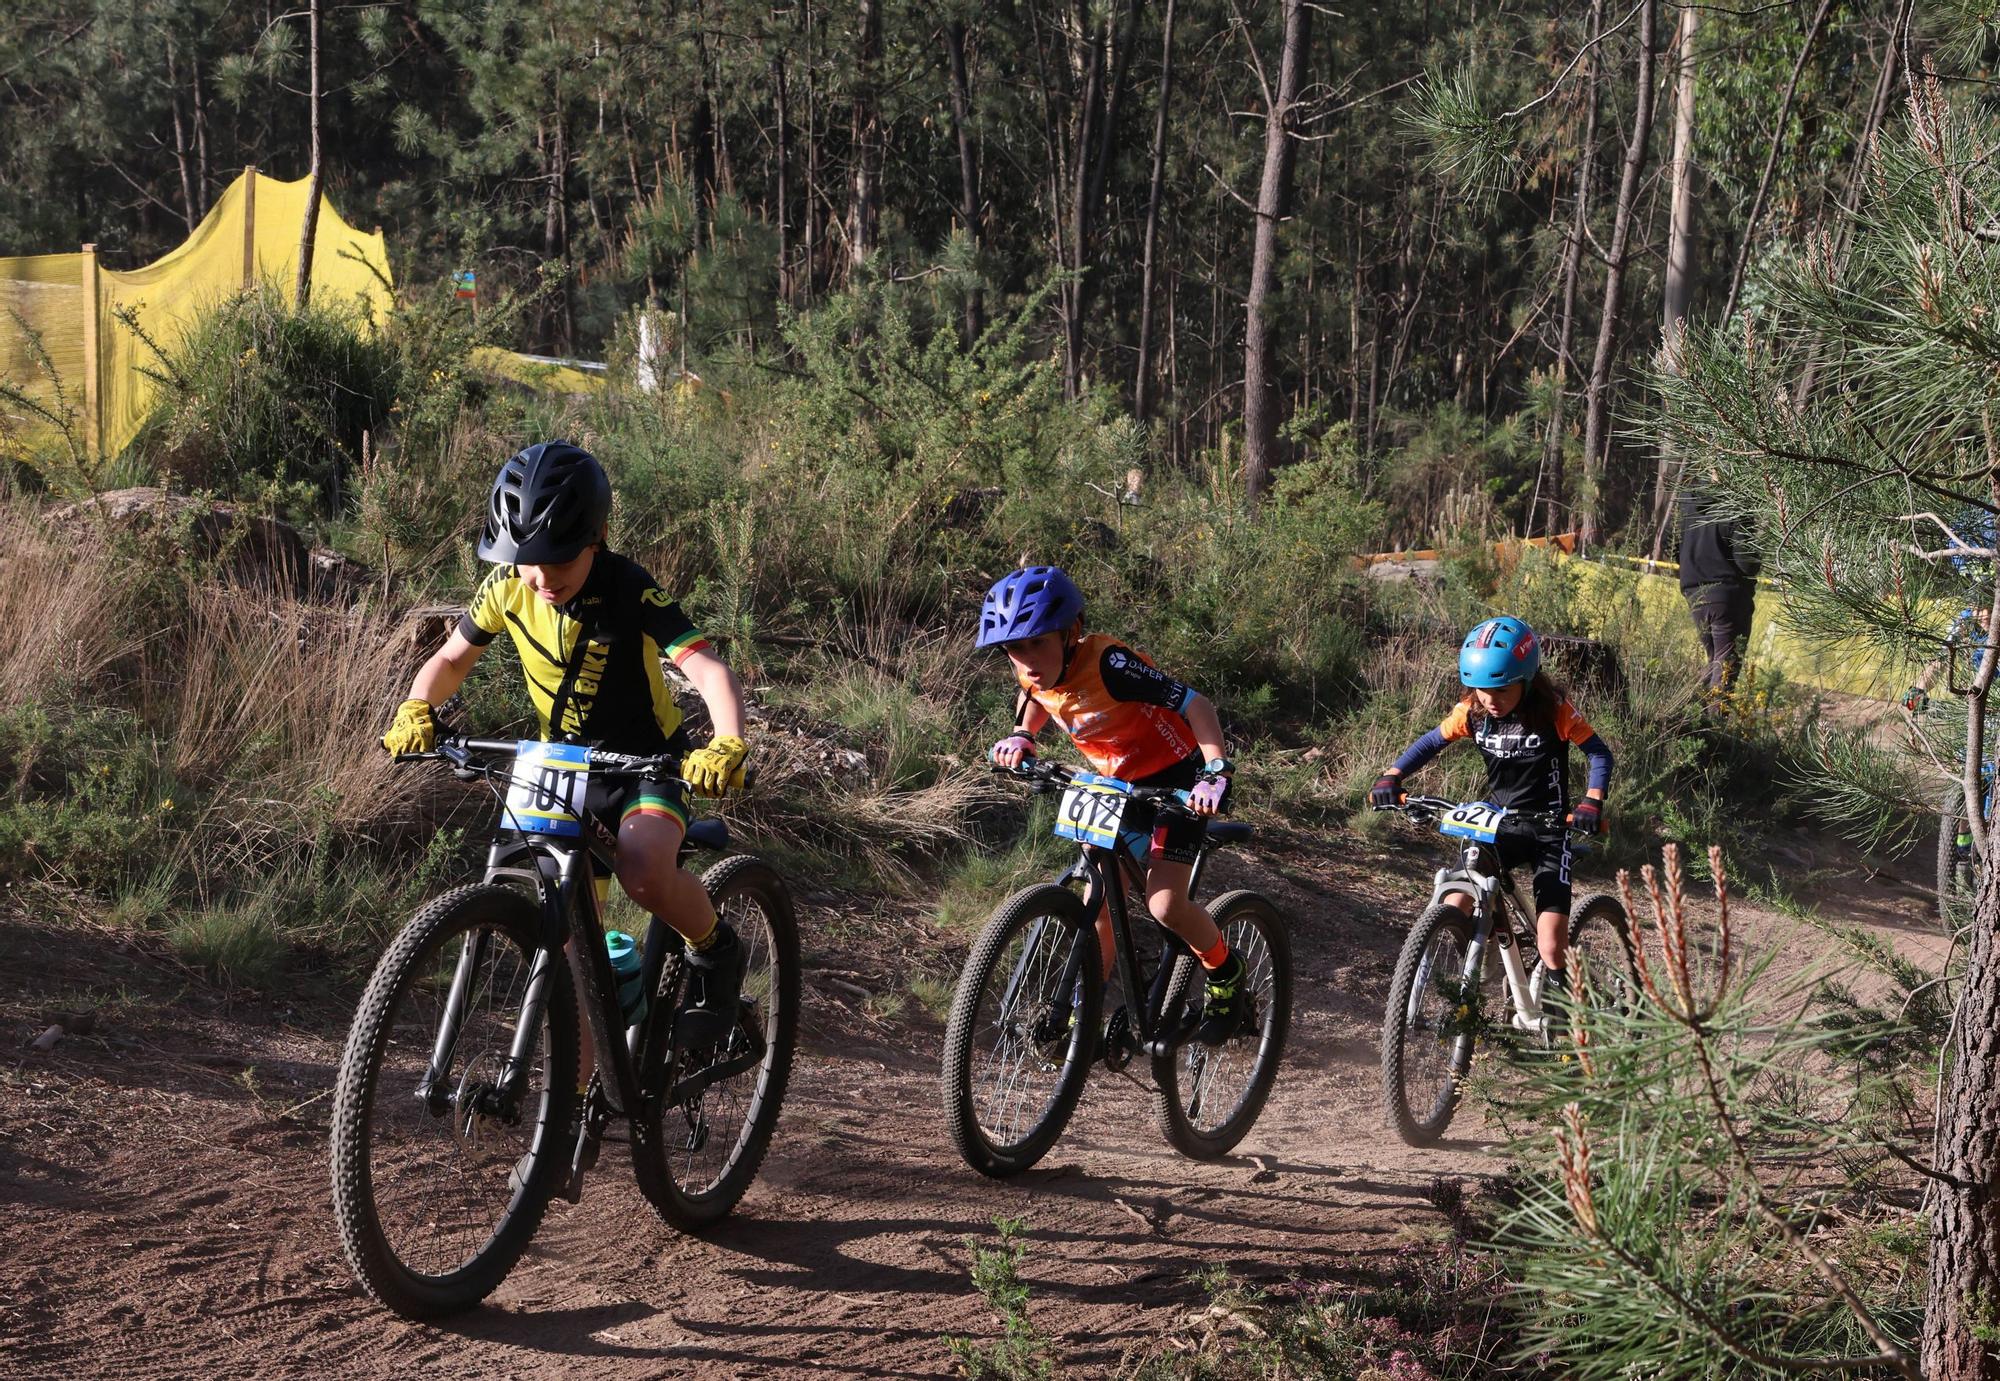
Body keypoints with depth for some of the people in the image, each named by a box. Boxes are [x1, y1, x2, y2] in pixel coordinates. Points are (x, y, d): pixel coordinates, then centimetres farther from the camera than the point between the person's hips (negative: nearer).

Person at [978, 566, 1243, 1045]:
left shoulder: (1107, 664, -32)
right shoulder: (1035, 672, -11)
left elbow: (1195, 704, -30)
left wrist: (1215, 773, -40)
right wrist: (1022, 737, -2)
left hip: (1175, 780, -7)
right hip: (1118, 785, 7)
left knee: (1165, 906, -17)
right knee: (1099, 906, 2)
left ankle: (1225, 974, 10)